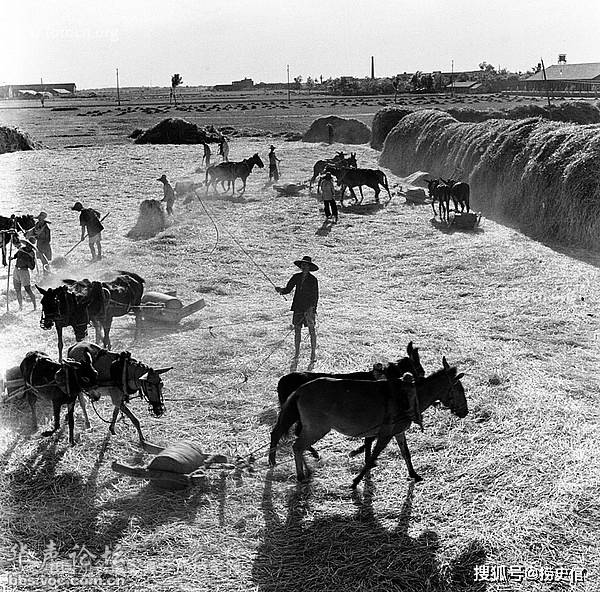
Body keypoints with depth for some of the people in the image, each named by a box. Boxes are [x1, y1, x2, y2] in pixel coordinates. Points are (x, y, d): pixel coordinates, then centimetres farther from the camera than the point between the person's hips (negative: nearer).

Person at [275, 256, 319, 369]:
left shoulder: (313, 280, -6)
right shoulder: (296, 277, 5)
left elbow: (315, 296, -6)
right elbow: (288, 289, 7)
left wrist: (312, 307, -18)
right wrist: (281, 290, -14)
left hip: (309, 307, -4)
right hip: (298, 306, 4)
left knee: (311, 329, 1)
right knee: (297, 330, 5)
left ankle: (313, 353, 12)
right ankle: (296, 354, 12)